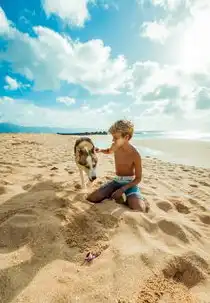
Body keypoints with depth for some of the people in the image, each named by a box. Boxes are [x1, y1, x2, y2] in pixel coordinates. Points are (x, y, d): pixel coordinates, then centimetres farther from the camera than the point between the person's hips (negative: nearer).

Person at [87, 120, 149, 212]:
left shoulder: (135, 155, -19)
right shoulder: (115, 146, -4)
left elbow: (138, 178, -12)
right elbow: (109, 151, 24)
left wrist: (122, 189, -22)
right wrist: (100, 150, 1)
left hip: (130, 182, -4)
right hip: (116, 181, 5)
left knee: (139, 210, -33)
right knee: (91, 198, -12)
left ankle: (140, 200, 2)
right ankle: (115, 195, 7)